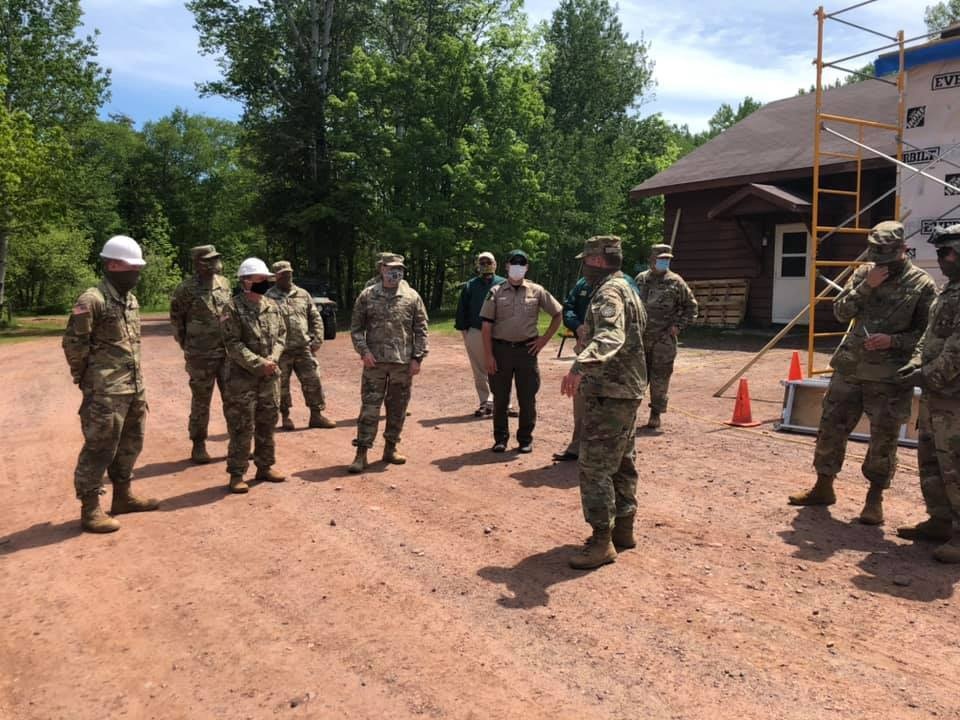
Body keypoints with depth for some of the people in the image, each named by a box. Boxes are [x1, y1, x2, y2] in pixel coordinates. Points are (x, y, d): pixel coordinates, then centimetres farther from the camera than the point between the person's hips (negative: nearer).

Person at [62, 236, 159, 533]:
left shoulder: (131, 300, 12)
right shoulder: (92, 300, -15)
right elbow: (73, 343, -13)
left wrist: (137, 382, 17)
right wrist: (86, 378, -5)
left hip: (134, 387, 9)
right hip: (106, 391, -9)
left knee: (130, 444, 17)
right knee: (99, 448, -2)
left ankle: (123, 496, 32)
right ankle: (90, 510, 8)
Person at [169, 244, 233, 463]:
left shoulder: (224, 283, 7)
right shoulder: (186, 289, -9)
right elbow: (176, 319, -1)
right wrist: (187, 345, 1)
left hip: (227, 352, 5)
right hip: (201, 355, -5)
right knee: (201, 402, 5)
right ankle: (198, 445, 17)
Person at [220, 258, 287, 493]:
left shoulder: (272, 306, 9)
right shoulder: (233, 308, -11)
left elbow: (281, 334, 10)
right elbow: (233, 344, -16)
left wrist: (273, 358, -8)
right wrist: (259, 363, -20)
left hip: (270, 376, 6)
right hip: (242, 377, -6)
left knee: (267, 424, 14)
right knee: (241, 428, -2)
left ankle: (265, 466, 28)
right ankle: (237, 474, 7)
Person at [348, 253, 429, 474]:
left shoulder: (412, 297, 5)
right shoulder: (367, 296, 4)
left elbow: (421, 329, 5)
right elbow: (356, 327, 5)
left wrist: (417, 358, -2)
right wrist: (363, 350, -9)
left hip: (403, 363, 2)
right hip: (374, 362, -1)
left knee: (397, 408, 10)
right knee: (369, 407, -2)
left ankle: (391, 447, 24)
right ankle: (361, 453, 3)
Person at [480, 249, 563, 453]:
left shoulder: (536, 291, 4)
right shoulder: (495, 292, 2)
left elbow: (558, 313, 11)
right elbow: (487, 326, -1)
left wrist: (545, 338, 3)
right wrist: (488, 355, -8)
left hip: (527, 349, 0)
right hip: (501, 348, 0)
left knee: (527, 398, 6)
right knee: (500, 398, 7)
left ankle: (525, 439, 19)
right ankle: (500, 438, 19)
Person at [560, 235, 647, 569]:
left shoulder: (608, 293, -17)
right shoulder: (626, 288, 16)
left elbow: (610, 336, -37)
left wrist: (580, 366, -53)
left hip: (609, 394, -11)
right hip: (627, 390, 11)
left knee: (594, 466, -8)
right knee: (622, 463, 18)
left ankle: (602, 541, -3)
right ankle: (623, 527, 29)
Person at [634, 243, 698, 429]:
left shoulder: (675, 282, -1)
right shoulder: (641, 279, 7)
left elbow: (690, 306, 6)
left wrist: (679, 325, -3)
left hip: (664, 339, -2)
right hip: (641, 337, 2)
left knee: (660, 378, 2)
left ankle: (656, 413, 14)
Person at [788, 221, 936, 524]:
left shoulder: (922, 285, -4)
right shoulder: (864, 273, 6)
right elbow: (841, 311, -1)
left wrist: (893, 341, -17)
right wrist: (867, 286, -13)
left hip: (889, 376, -4)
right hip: (850, 368, 4)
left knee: (883, 439, 2)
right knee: (831, 427, 9)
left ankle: (875, 498, 17)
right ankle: (823, 488, 23)